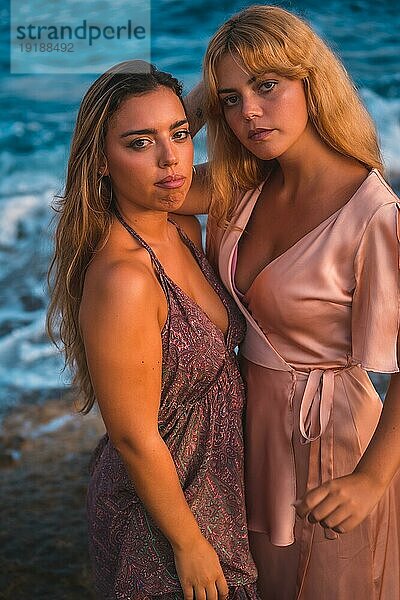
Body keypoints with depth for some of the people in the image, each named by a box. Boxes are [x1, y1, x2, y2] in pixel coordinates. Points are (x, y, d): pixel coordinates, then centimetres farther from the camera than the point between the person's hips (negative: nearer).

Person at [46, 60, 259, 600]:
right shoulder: (121, 279, -32)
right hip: (158, 502, -8)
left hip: (214, 481, 8)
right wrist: (190, 543, -14)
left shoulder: (185, 229, -5)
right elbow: (134, 439, -25)